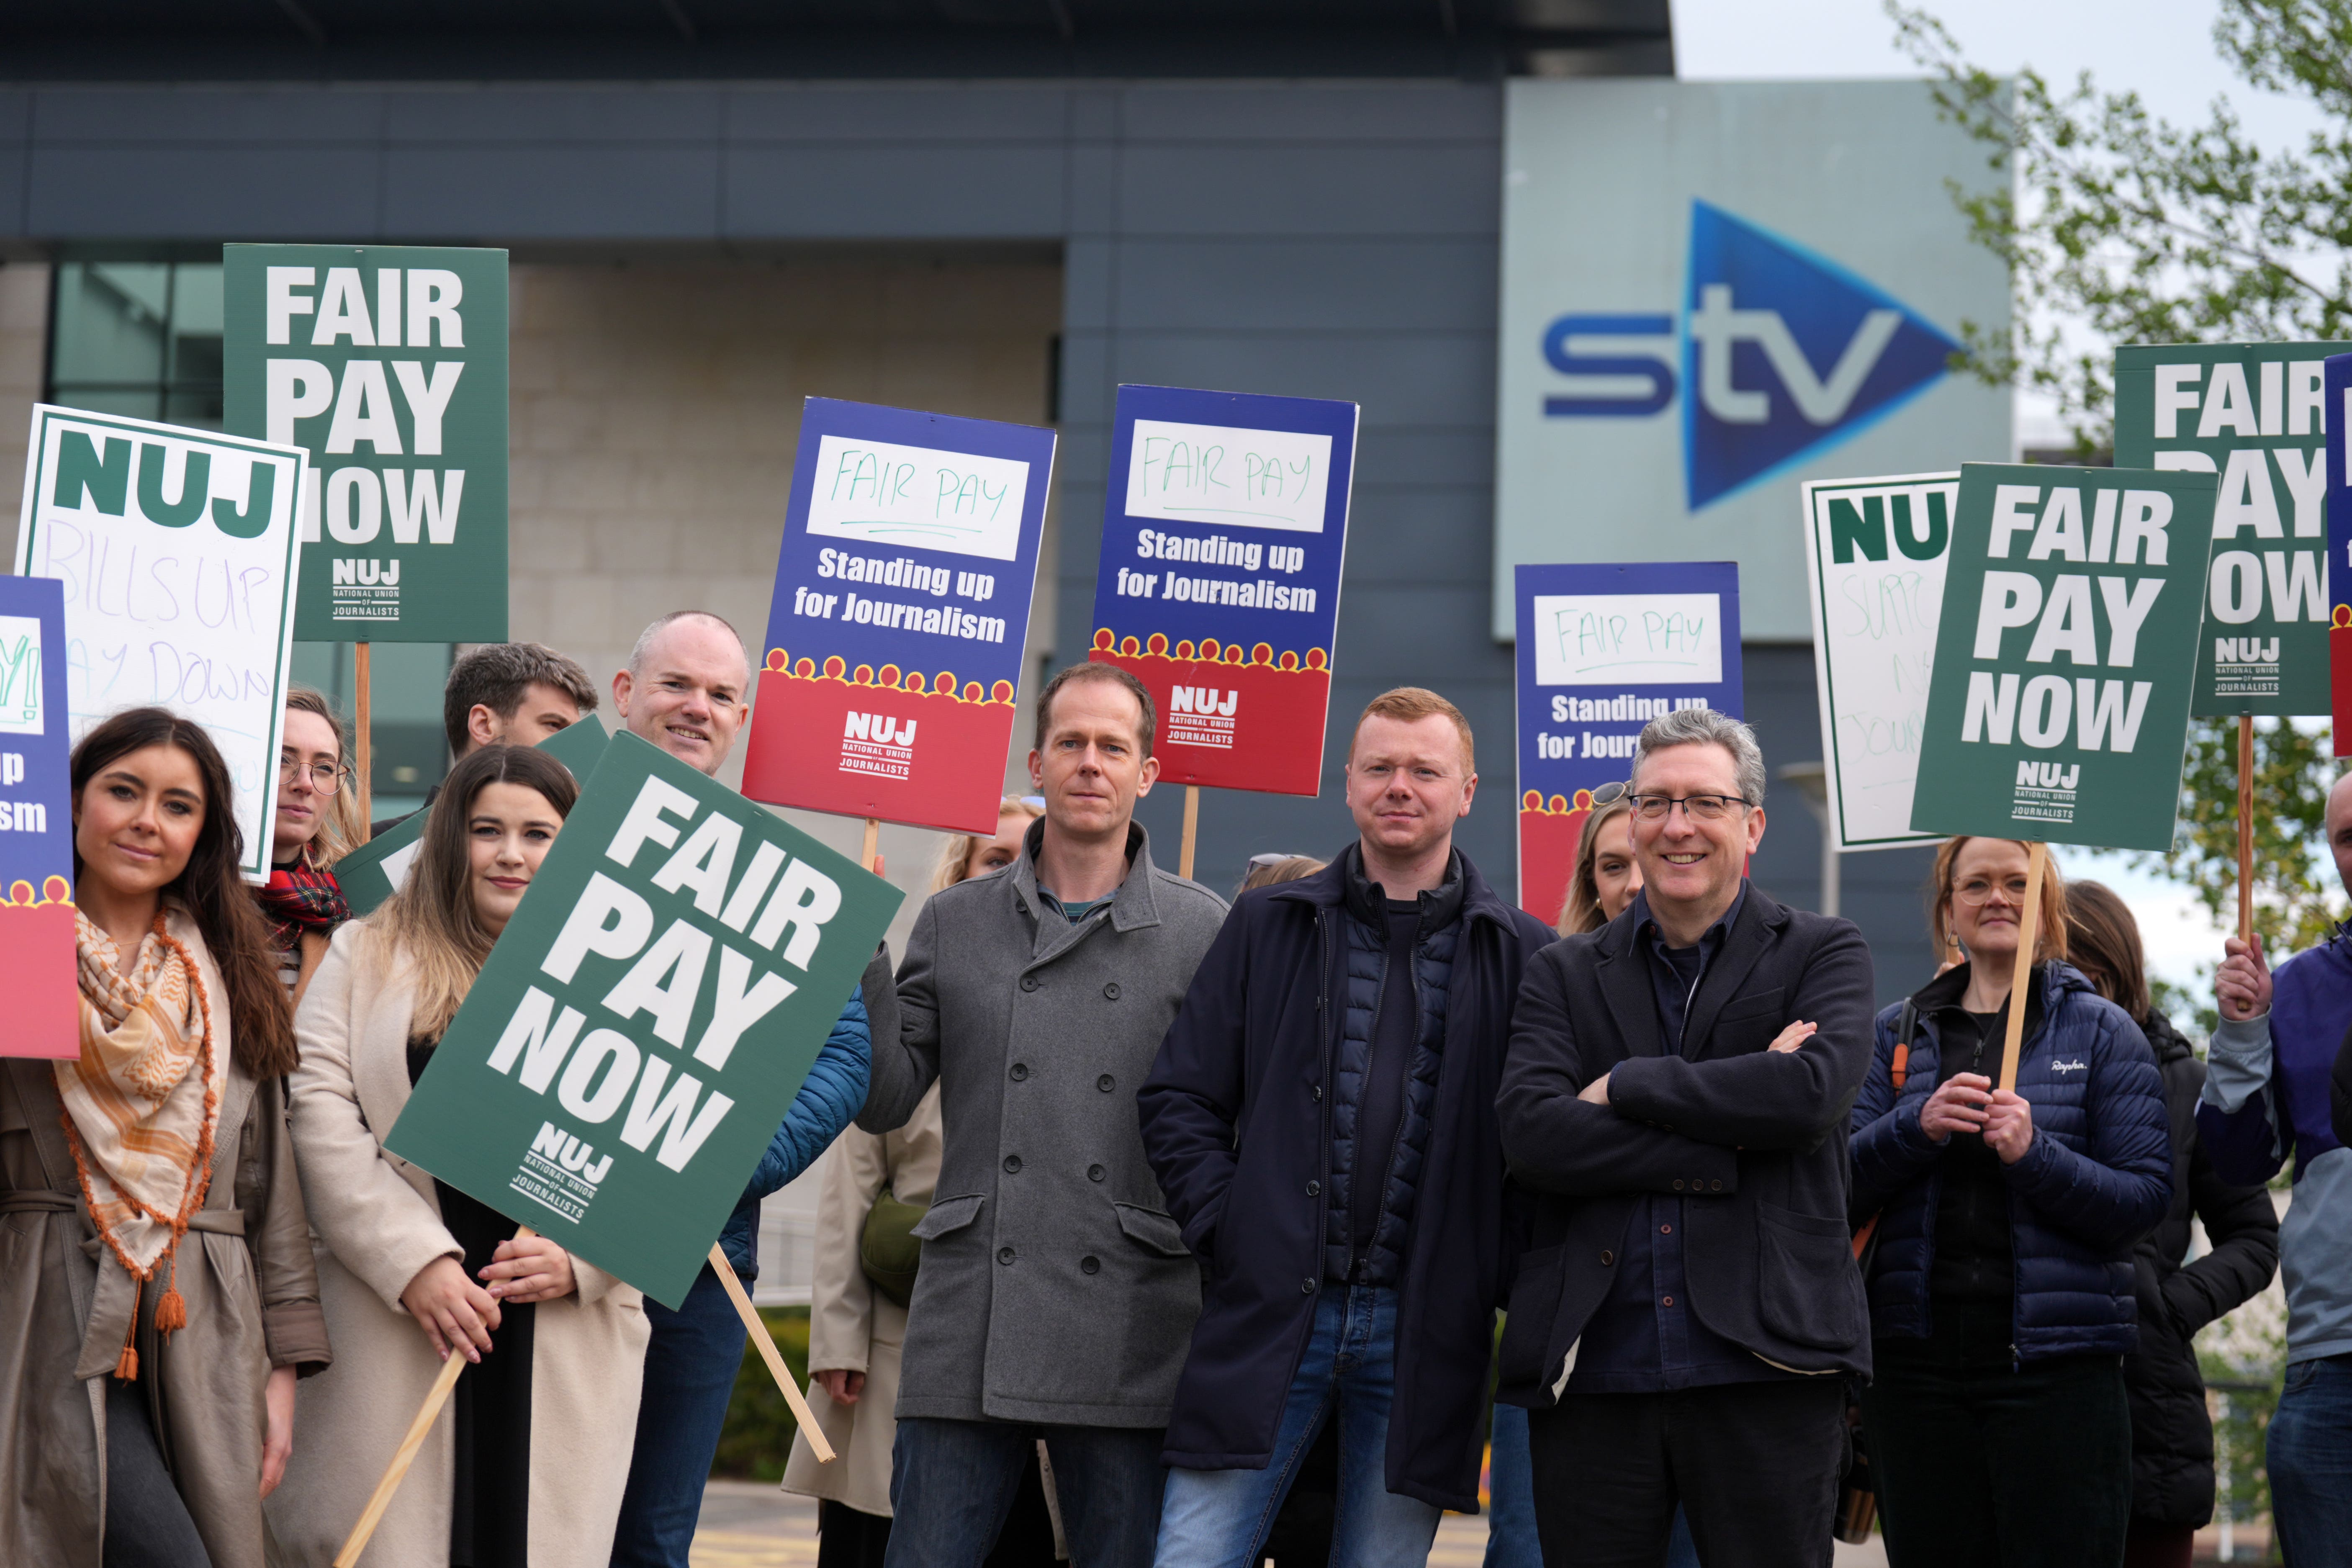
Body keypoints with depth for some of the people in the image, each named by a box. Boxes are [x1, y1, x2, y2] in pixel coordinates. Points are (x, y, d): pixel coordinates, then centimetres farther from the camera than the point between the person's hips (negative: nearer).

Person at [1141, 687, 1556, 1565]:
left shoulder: (1519, 955, 6)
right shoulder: (1268, 927, 9)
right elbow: (1178, 1097, 8)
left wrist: (1508, 1273, -4)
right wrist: (1223, 1224, -3)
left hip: (1424, 1326, 0)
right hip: (1269, 1308, 0)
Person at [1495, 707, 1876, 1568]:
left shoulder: (1824, 954, 8)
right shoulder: (1564, 974, 13)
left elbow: (1813, 1089, -12)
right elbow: (1531, 1134, -5)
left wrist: (1625, 1086, -6)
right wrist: (1725, 1145, -12)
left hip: (1763, 1367, -2)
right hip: (1592, 1379, 2)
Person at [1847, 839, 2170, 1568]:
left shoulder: (2102, 1030, 6)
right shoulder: (1896, 1034, 14)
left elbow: (2147, 1198, -3)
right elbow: (1841, 1186, 4)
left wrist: (2035, 1154, -17)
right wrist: (1916, 1126, -14)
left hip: (2056, 1363, -3)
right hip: (1917, 1362, 3)